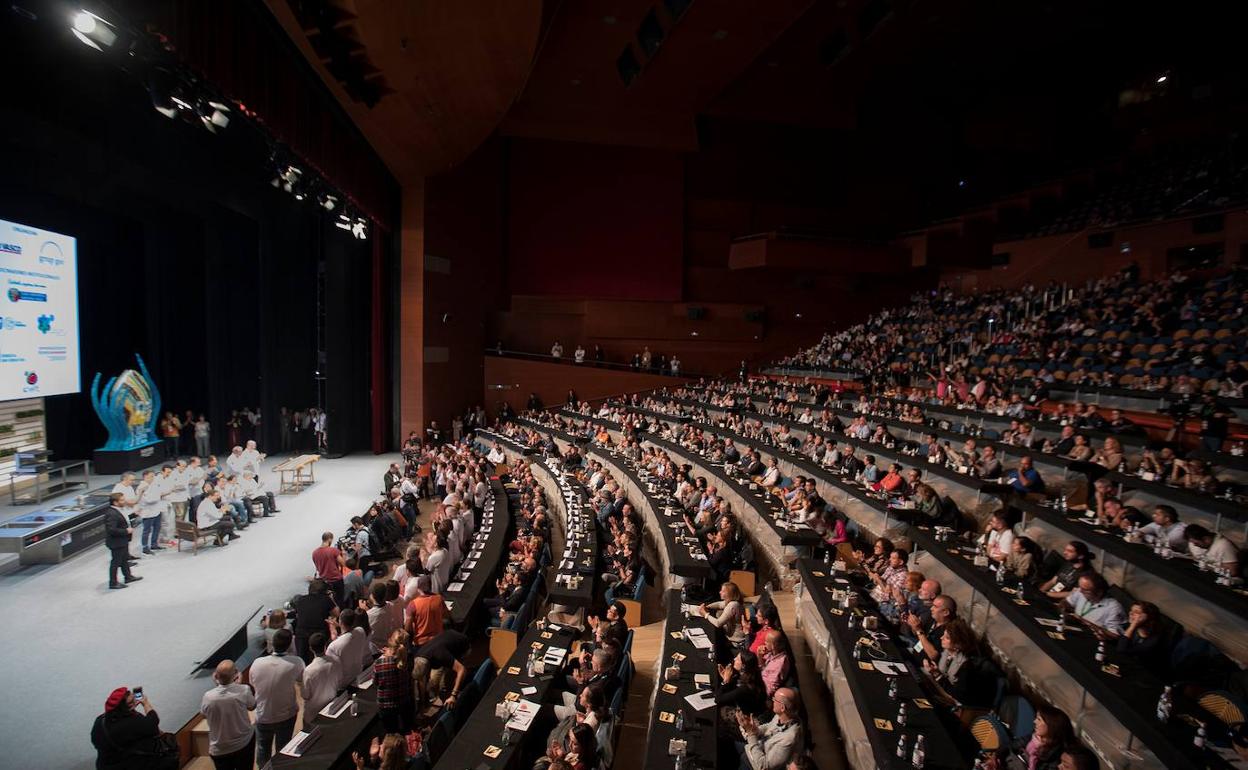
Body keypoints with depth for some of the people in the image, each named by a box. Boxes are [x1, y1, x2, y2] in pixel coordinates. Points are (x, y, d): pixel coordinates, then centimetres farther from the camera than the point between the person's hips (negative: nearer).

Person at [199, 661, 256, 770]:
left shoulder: (208, 696, -21)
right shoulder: (244, 690, -23)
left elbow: (204, 714, 3)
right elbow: (252, 707, -2)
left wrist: (217, 685, 4)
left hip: (219, 750, 1)